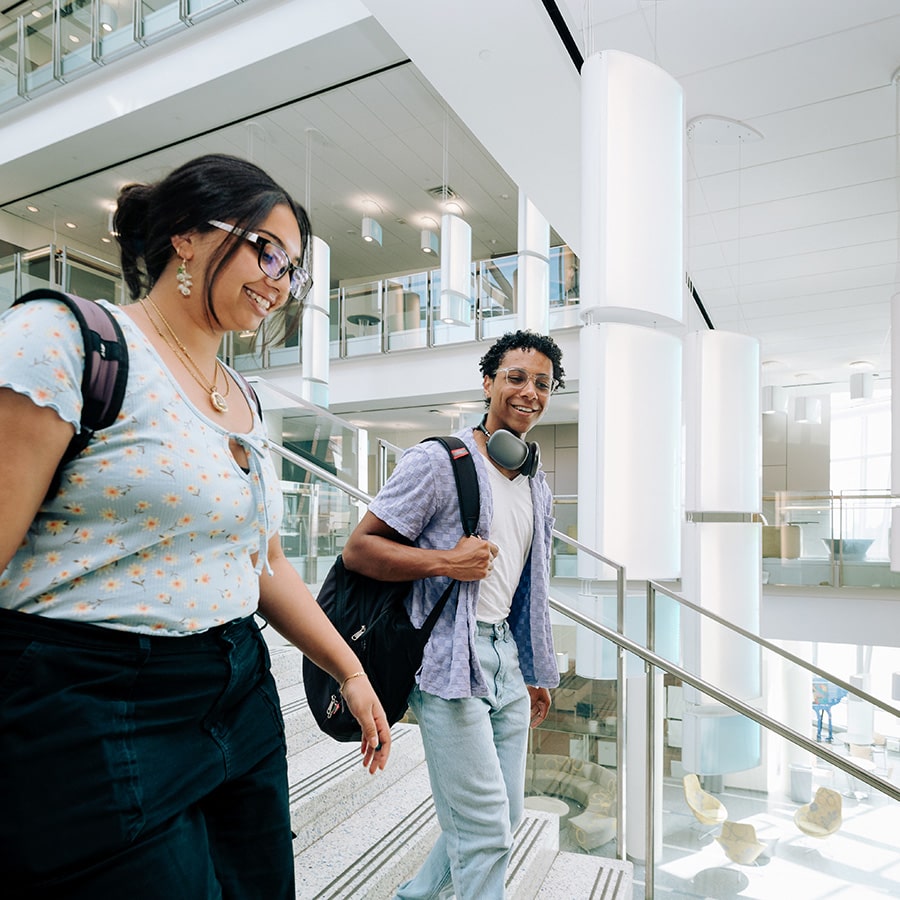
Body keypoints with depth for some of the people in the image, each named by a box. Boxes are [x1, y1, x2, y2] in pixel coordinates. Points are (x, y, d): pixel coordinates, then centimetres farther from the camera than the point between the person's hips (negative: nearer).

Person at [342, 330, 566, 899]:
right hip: (447, 659, -8)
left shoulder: (537, 487, 13)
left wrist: (536, 672, 21)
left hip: (505, 656, 8)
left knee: (506, 818, 17)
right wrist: (445, 562, -21)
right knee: (487, 829, -2)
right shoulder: (439, 461, -10)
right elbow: (359, 548, -12)